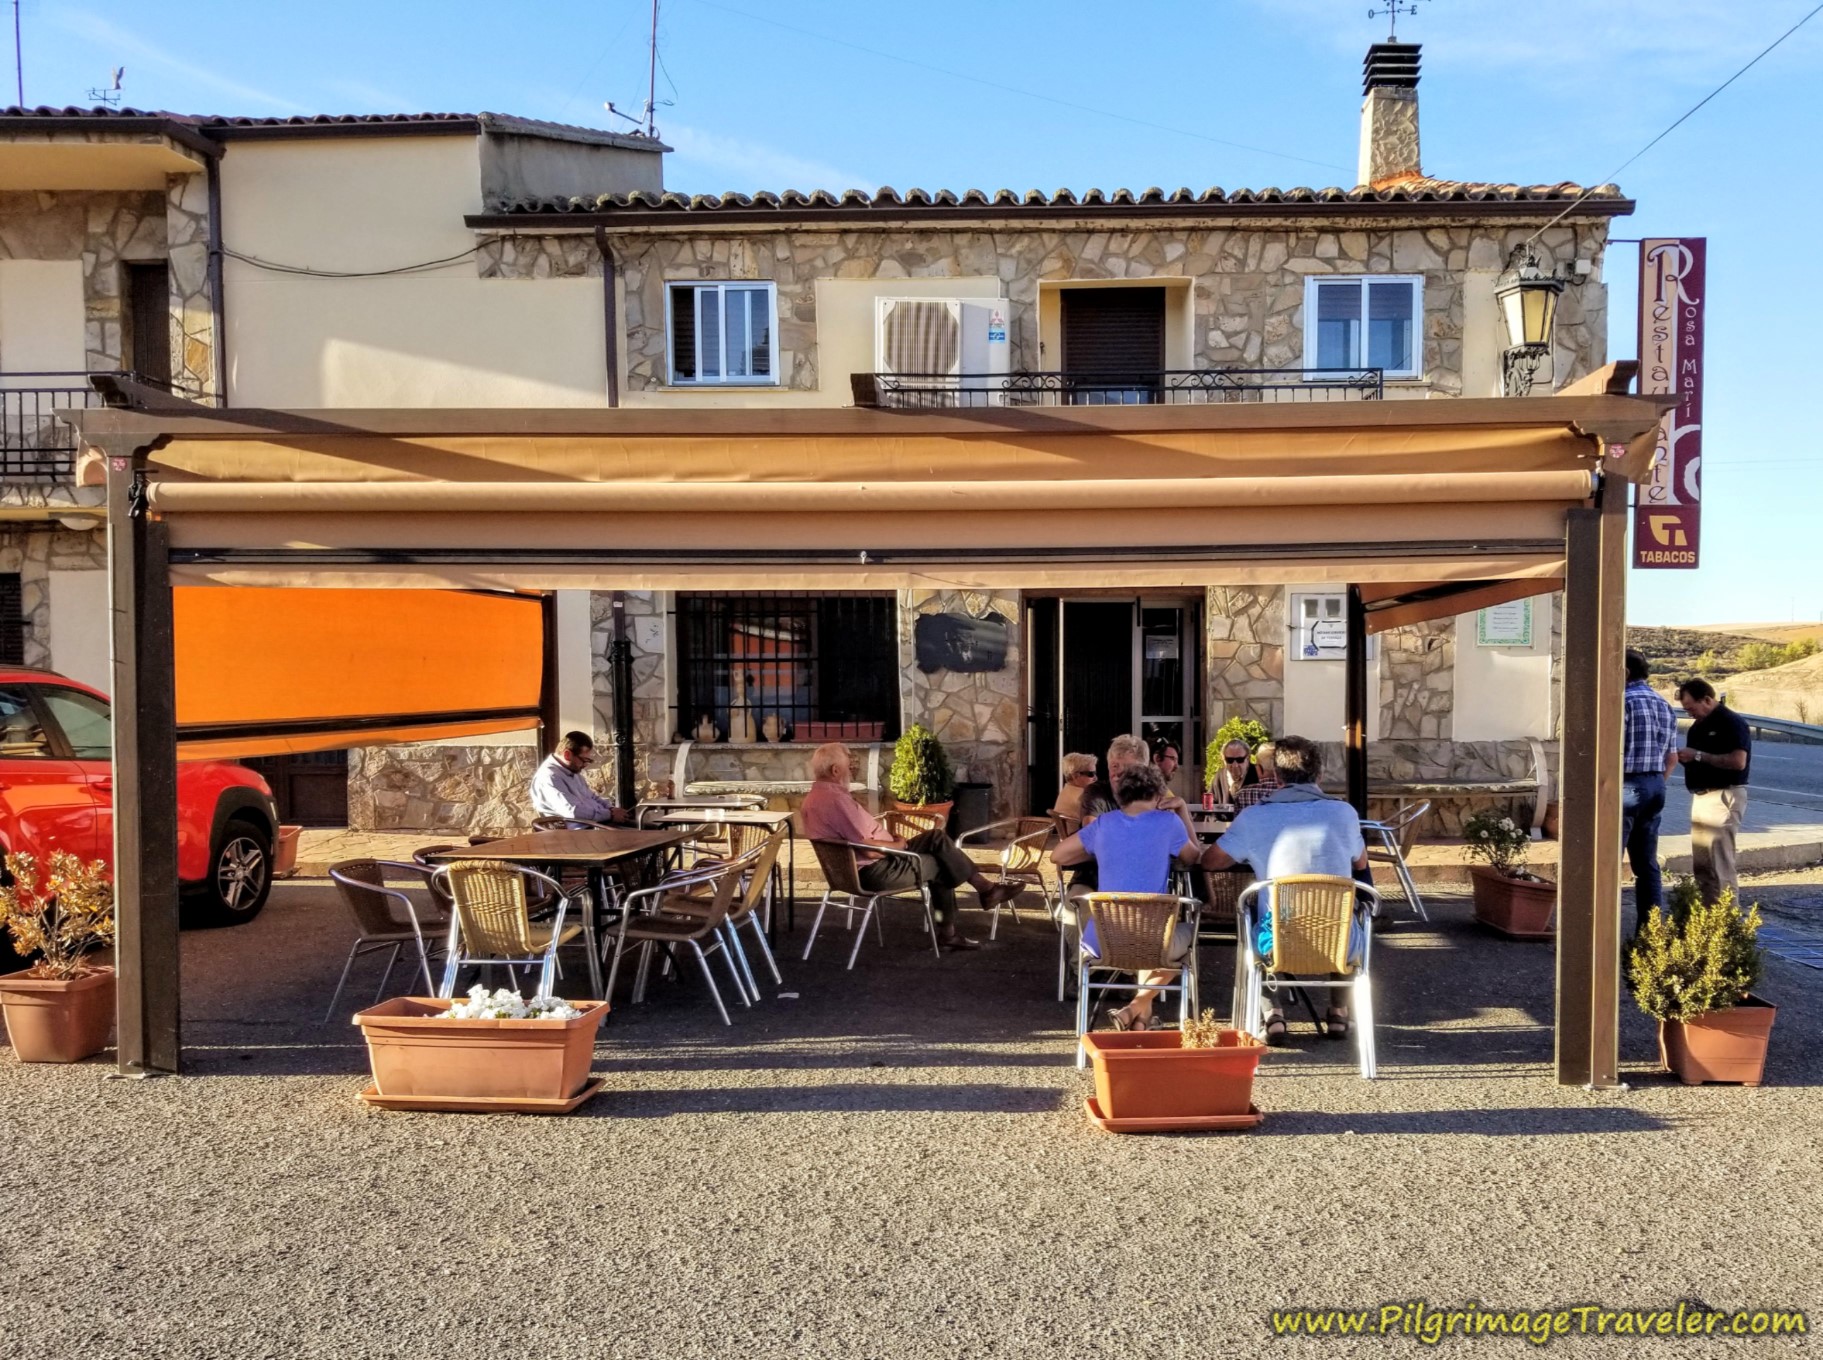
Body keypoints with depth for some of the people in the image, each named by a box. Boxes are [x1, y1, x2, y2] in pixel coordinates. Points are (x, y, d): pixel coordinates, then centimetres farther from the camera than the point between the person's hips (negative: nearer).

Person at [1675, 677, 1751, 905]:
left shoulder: (1731, 722, -11)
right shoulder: (1698, 726, 16)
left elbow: (1738, 761, -22)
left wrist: (1698, 756, -21)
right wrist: (1684, 757, 3)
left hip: (1723, 797, -9)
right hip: (1700, 796, 9)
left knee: (1720, 863, -10)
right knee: (1700, 864, 10)